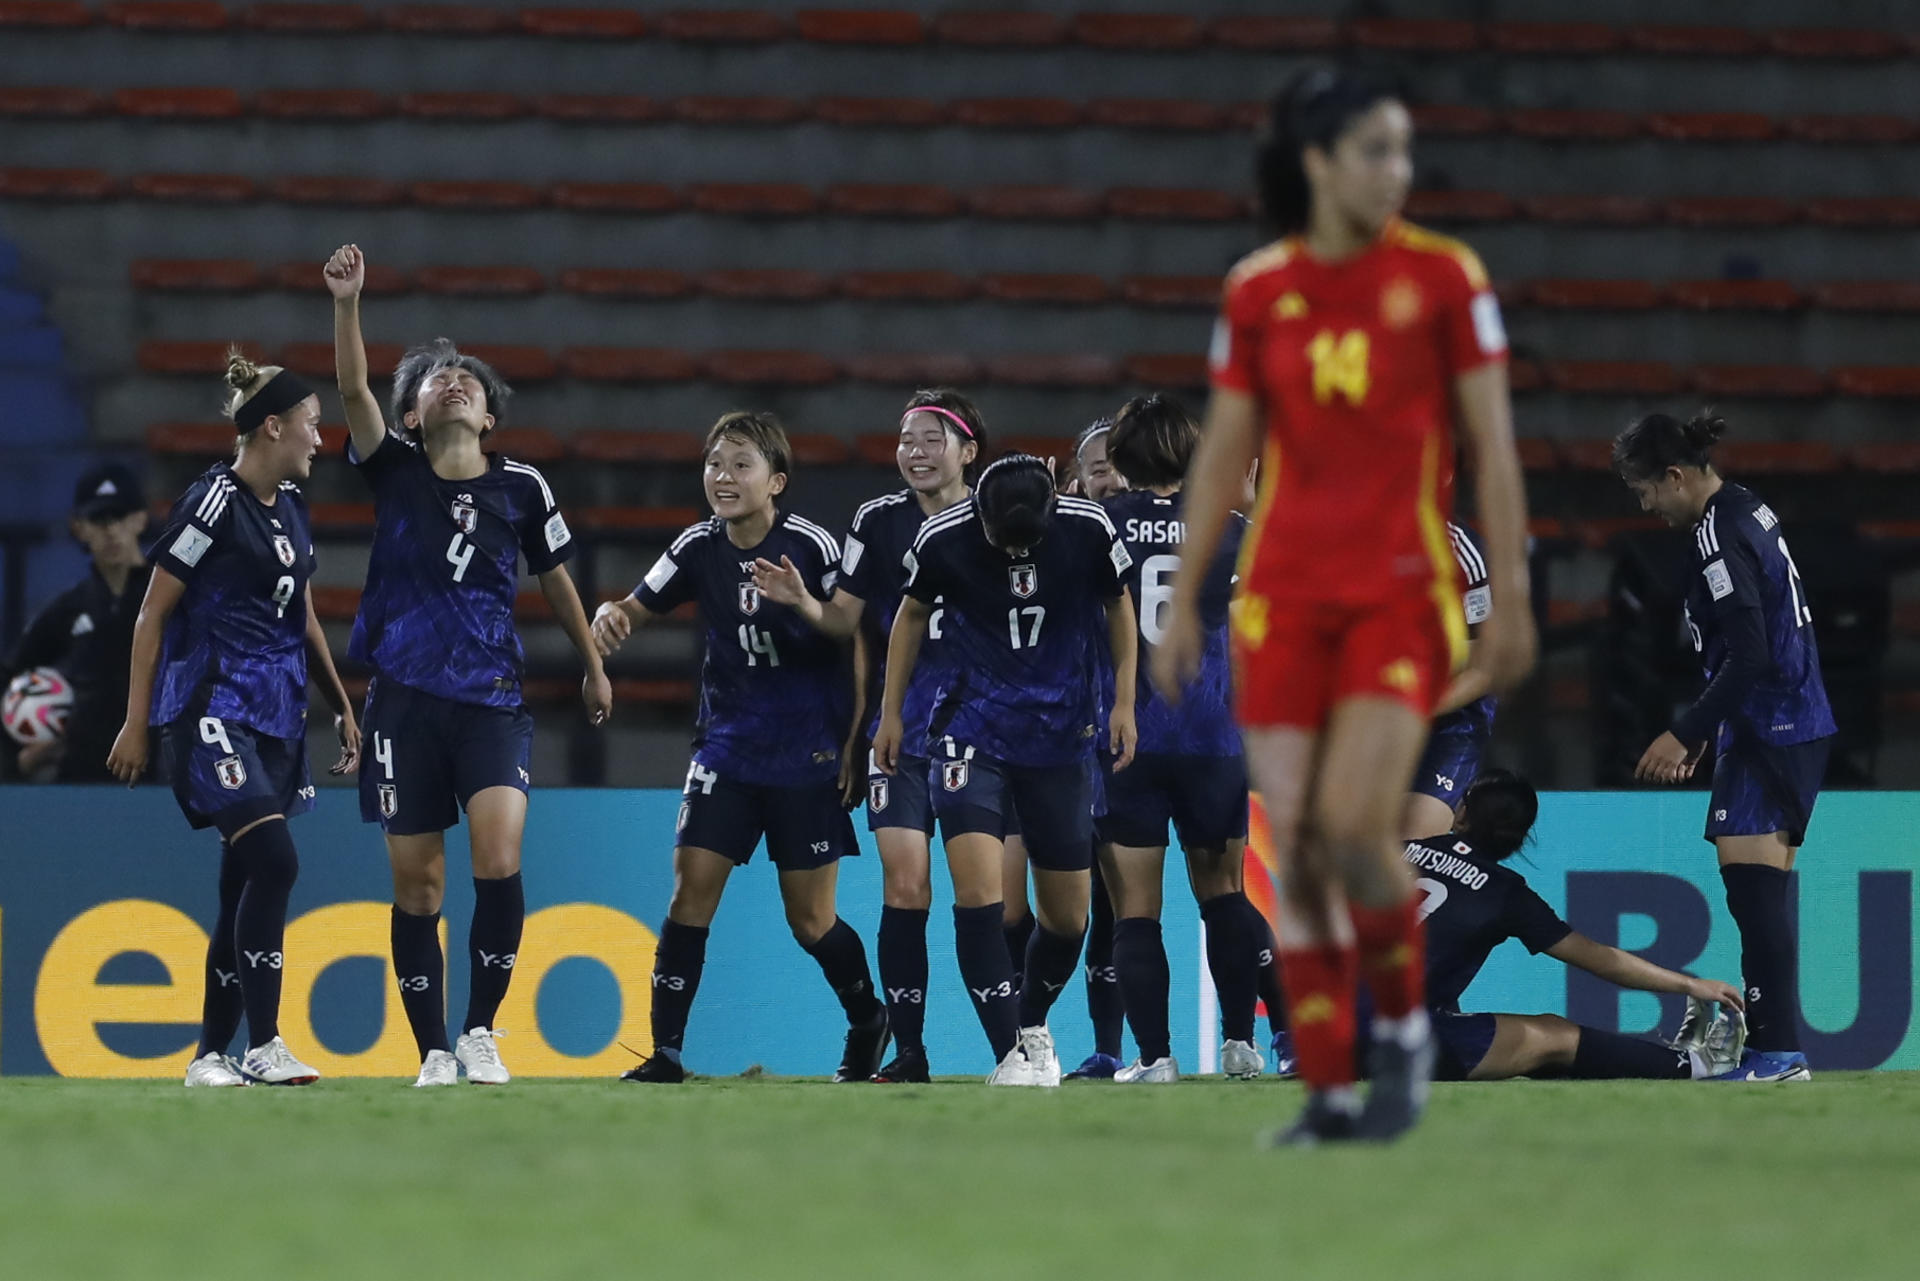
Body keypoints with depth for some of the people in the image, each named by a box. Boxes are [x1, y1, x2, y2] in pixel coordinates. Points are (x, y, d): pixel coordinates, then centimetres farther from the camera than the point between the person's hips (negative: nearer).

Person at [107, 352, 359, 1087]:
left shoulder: (290, 505, 14)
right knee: (273, 861, -20)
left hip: (276, 716, 8)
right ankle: (262, 1046, -17)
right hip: (211, 708, -8)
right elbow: (152, 614, -7)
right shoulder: (214, 503, -10)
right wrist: (136, 724, -7)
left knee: (246, 885, 6)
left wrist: (341, 707, 21)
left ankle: (211, 1055, 12)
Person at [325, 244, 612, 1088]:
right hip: (406, 695, 0)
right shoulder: (394, 469, 3)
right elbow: (354, 389, -13)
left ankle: (480, 1031, -7)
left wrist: (593, 667, 24)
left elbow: (554, 578, 18)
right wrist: (346, 304, -26)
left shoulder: (521, 487, 6)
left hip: (492, 698, 0)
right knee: (416, 881, 1)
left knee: (499, 851, -20)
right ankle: (433, 1052, 10)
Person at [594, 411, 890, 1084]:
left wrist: (804, 605, -27)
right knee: (691, 887, -10)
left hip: (806, 751, -3)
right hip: (726, 744, 3)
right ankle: (665, 1050, -6)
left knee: (810, 919, 4)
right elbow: (638, 606, 9)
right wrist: (611, 614, -15)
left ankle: (869, 1022, 30)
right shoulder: (700, 547, 0)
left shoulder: (811, 545, -11)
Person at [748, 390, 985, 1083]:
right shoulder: (877, 520, 3)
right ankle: (907, 1050, -3)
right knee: (904, 883, -9)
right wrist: (802, 601, -13)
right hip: (900, 731, 0)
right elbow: (847, 620, 5)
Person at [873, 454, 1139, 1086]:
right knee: (977, 892, -21)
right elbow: (913, 613, 6)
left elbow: (1118, 606, 7)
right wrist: (891, 713, 8)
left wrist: (1124, 702, 2)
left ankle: (1032, 1022, 36)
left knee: (1067, 919, 7)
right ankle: (1011, 1054, -16)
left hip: (1062, 739, 2)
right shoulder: (943, 539, -13)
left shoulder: (1087, 530, -11)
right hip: (972, 736, -2)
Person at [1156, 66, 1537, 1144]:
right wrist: (1183, 603, 8)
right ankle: (1330, 1089, 4)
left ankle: (1404, 1024, 8)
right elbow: (1224, 453, 11)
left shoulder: (1444, 277, -1)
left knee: (1357, 824, -17)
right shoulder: (1258, 290, 6)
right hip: (1284, 598, 3)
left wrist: (1511, 597, -4)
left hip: (1403, 594, -3)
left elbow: (1493, 446, 0)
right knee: (1296, 843, -3)